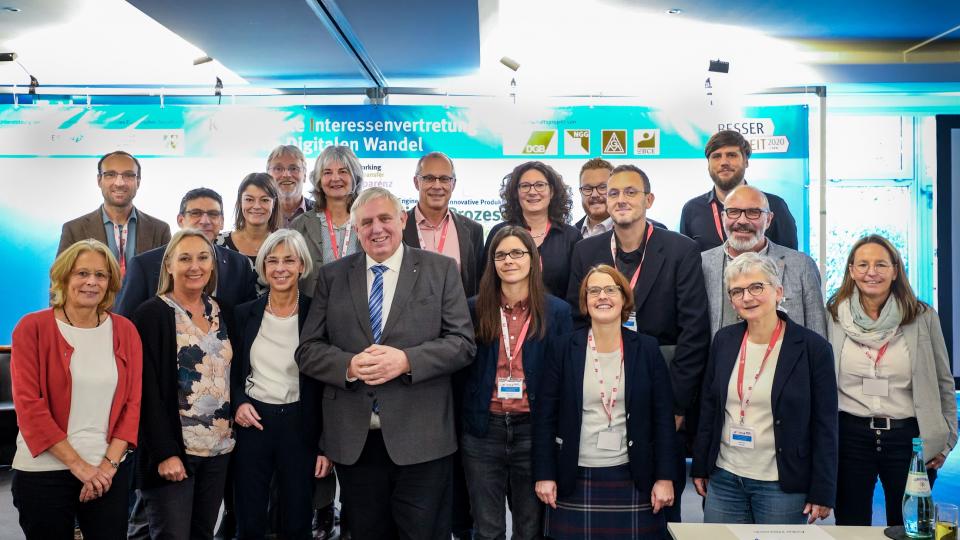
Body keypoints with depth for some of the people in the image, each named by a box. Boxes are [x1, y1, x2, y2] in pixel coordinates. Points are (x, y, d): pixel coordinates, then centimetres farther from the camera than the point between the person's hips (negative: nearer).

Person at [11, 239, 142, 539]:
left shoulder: (125, 331, 4)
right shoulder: (33, 328, -5)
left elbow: (132, 403, 3)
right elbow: (29, 405, -10)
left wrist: (109, 464, -8)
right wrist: (77, 464, -12)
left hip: (109, 471, 2)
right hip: (43, 472, -2)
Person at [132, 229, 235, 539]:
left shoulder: (219, 311, 9)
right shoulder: (152, 314, -9)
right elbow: (148, 391, -14)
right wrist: (165, 452, -18)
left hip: (219, 447, 6)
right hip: (173, 449, -6)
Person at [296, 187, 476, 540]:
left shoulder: (440, 269, 3)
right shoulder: (332, 276, 9)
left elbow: (463, 342, -3)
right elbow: (308, 350, 5)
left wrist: (406, 360, -18)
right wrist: (349, 365, -15)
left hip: (421, 439, -2)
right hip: (353, 441, 2)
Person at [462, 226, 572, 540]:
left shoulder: (557, 311, 1)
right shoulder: (474, 309, 1)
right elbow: (461, 368, 3)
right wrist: (460, 424, -4)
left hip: (533, 430, 0)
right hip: (483, 430, 0)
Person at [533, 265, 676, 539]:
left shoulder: (647, 349, 1)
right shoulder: (562, 348, -1)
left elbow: (663, 418, 1)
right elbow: (545, 416, 0)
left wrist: (665, 477, -3)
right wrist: (544, 474, -4)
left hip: (633, 478, 1)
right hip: (574, 479, 0)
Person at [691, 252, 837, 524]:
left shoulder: (812, 347, -8)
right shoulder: (724, 340, 4)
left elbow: (824, 426, -6)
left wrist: (822, 492, -6)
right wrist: (700, 467, 11)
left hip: (782, 485, -4)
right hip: (723, 479, 4)